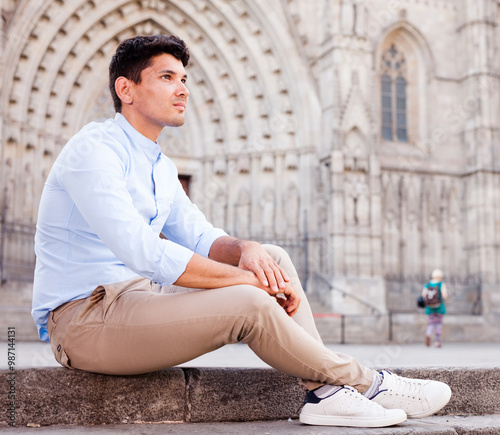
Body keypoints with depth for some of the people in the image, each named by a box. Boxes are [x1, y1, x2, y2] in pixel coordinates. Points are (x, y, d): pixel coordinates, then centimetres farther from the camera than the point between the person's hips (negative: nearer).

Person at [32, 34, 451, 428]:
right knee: (249, 304, -27)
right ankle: (365, 383, -4)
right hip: (84, 317, -9)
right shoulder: (94, 150, -16)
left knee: (274, 257, -2)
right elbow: (144, 253, -27)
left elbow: (202, 237, 12)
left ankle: (326, 392, -10)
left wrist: (246, 250, -13)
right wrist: (248, 278, -21)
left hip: (138, 297, 9)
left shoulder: (161, 167, 15)